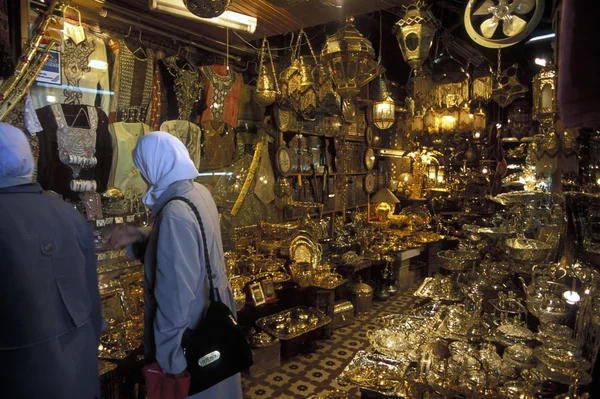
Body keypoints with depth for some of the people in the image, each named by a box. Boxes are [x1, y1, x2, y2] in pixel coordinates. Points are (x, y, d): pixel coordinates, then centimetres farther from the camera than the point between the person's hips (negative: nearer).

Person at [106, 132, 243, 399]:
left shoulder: (175, 214, -29)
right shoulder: (200, 193, -1)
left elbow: (175, 292, -27)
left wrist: (170, 357, -18)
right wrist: (138, 237, 5)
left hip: (193, 334, -9)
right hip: (211, 318, 9)